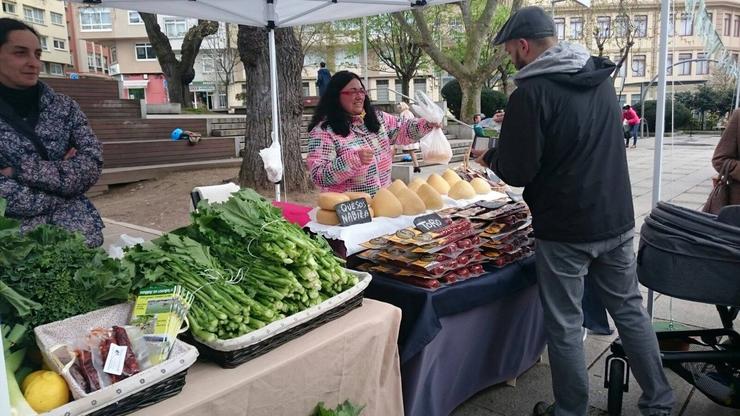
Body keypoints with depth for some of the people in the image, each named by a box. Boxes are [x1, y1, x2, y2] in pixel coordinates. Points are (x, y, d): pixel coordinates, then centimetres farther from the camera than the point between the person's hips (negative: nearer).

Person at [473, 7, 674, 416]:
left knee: (564, 327, 8)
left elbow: (516, 172, -16)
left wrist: (490, 157, 5)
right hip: (617, 220, 7)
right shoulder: (601, 78, 7)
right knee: (631, 310, 18)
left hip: (564, 229, -7)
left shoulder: (531, 93, -16)